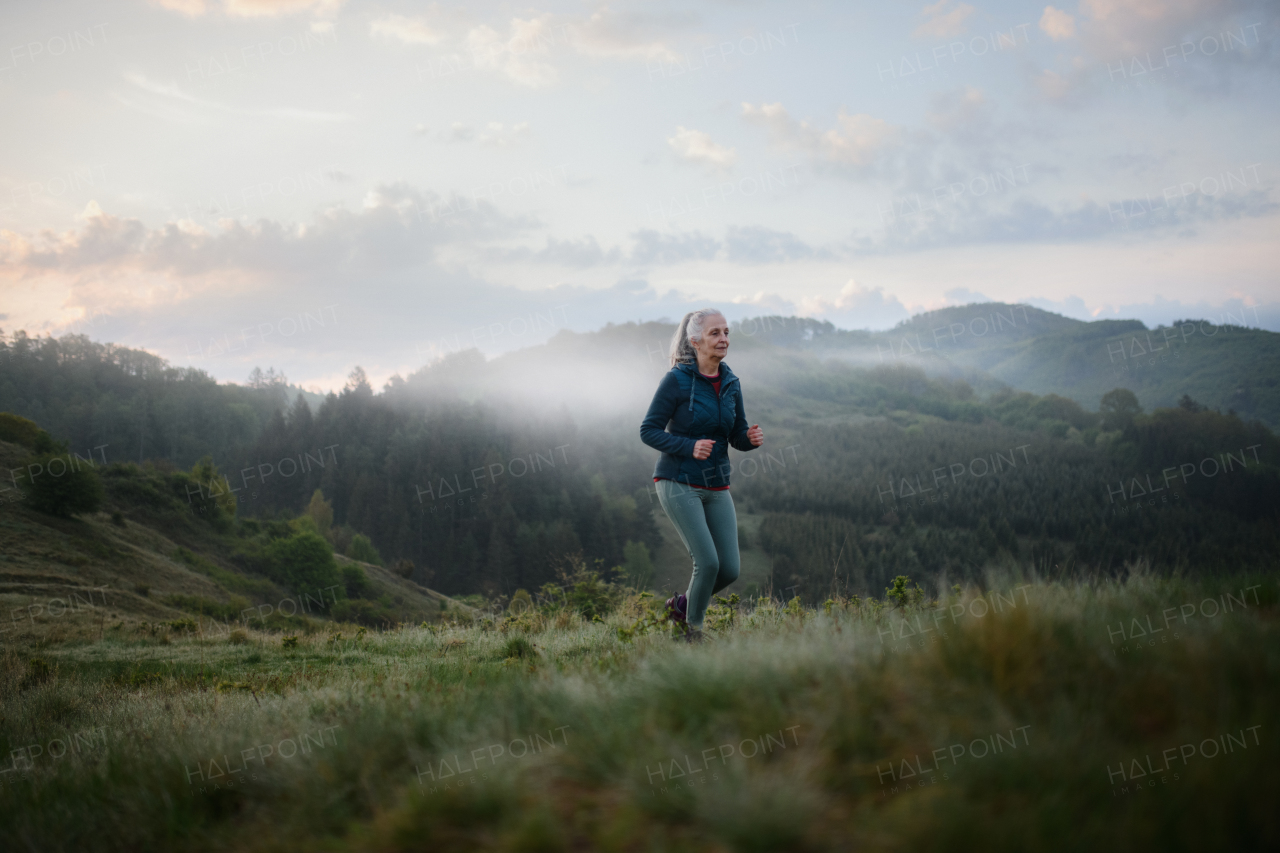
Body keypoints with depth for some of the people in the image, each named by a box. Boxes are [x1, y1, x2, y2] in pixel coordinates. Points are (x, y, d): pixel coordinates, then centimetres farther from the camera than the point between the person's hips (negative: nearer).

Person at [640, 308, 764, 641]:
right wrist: (690, 446, -24)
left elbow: (737, 437, 11)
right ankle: (693, 629, 11)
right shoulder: (677, 380, -12)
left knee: (730, 570, 1)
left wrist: (752, 438, -12)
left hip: (716, 487, 6)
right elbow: (649, 431, -10)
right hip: (679, 484, -6)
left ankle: (681, 604, 29)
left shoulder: (730, 383, 5)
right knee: (707, 562, -14)